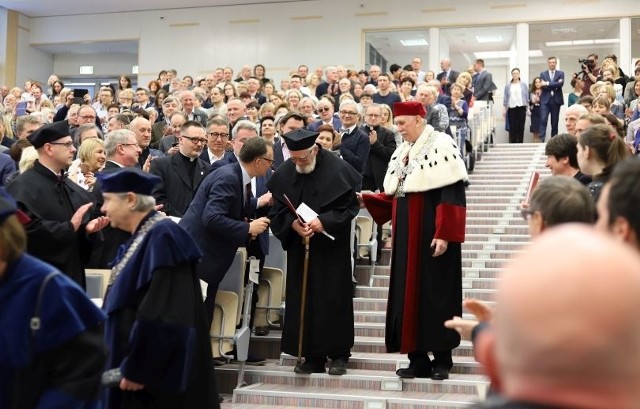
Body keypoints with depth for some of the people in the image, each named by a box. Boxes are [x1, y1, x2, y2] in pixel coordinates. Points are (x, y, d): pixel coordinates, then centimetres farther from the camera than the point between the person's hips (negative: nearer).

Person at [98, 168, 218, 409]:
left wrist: (135, 369, -20)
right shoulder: (143, 236, 11)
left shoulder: (161, 237, -19)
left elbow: (160, 315, -24)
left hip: (156, 374, -9)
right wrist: (130, 366, 16)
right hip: (142, 366, 9)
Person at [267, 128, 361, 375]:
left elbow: (350, 206, -7)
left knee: (334, 298, -1)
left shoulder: (338, 170, -10)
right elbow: (278, 209, 7)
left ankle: (338, 354, 10)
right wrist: (292, 223, -13)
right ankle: (312, 356, 13)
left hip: (332, 247, -4)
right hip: (299, 246, 4)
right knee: (303, 301, 4)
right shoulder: (284, 173, 2)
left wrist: (324, 221, -20)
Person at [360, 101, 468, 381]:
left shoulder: (441, 145, -10)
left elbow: (452, 195, -17)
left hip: (432, 232, -8)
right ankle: (418, 359, 14)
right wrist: (368, 200, 0)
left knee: (435, 293, -3)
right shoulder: (402, 152, 15)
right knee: (408, 294, 7)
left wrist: (444, 234, -22)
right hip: (406, 234, 8)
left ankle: (442, 360, 8)